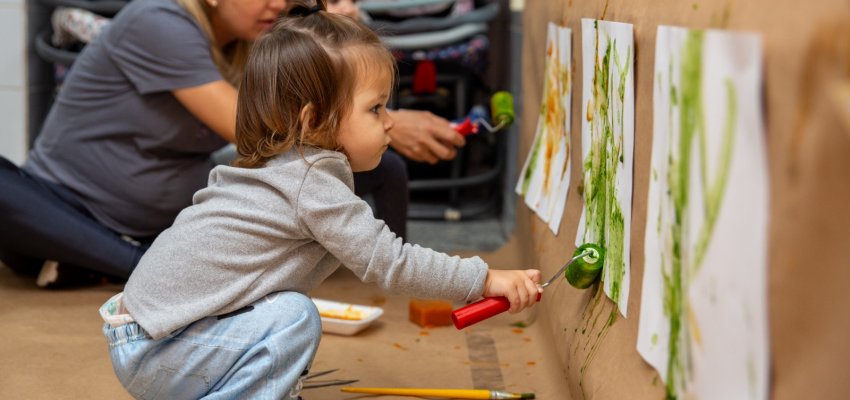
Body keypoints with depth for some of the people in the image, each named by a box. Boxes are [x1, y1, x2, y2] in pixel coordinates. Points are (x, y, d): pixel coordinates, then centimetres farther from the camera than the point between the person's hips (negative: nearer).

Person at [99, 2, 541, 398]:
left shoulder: (276, 167, 11)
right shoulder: (314, 183, -17)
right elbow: (388, 261, -18)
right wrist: (487, 280, -14)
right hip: (155, 351, -10)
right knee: (293, 317, -20)